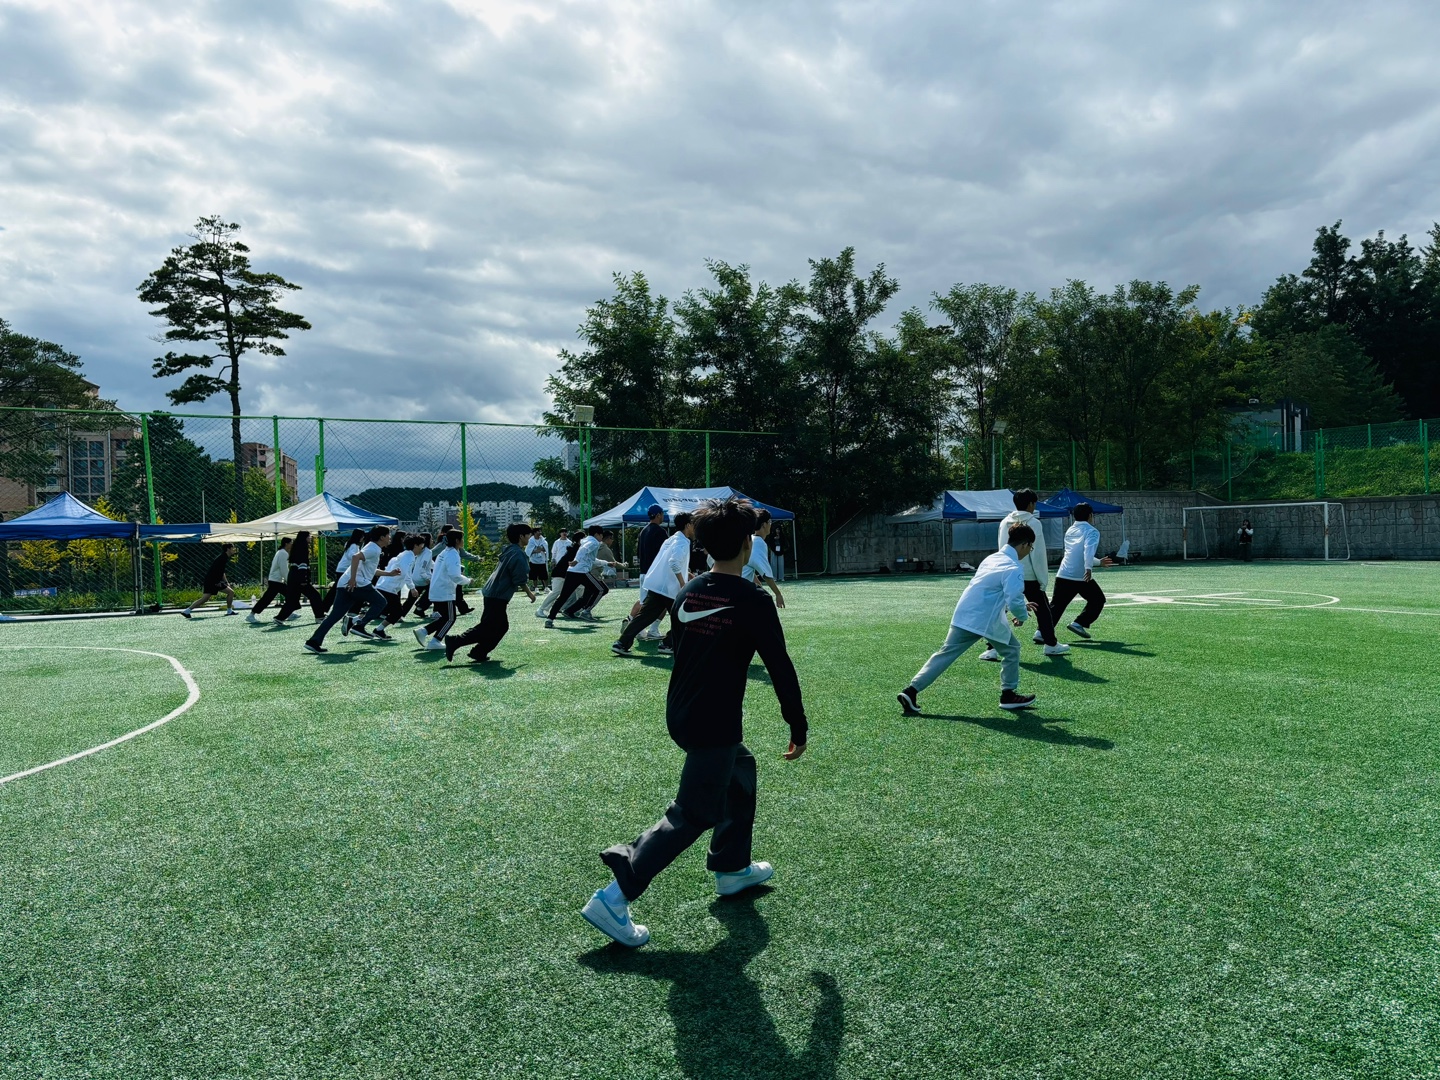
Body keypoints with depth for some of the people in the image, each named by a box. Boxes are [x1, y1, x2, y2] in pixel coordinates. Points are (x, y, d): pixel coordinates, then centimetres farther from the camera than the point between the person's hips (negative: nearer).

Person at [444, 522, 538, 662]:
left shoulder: (508, 551, 12)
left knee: (502, 626, 14)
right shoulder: (518, 555, -17)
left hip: (492, 594, 10)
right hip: (497, 597, -10)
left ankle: (479, 653, 14)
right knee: (486, 628, -3)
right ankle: (455, 641, -4)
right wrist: (530, 593, -3)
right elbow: (520, 580, -18)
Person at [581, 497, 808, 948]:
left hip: (680, 715, 8)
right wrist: (798, 727, -1)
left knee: (741, 770, 27)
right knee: (694, 814, 1)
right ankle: (613, 897, -4)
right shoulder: (752, 601, -15)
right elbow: (780, 668, -12)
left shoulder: (687, 593, 5)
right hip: (715, 726, -8)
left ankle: (732, 868, 39)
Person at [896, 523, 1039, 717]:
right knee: (1011, 649, 16)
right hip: (987, 620, -7)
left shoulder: (993, 558, 17)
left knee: (945, 654, 4)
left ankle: (911, 691, -4)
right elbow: (1014, 601, -20)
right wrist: (1022, 615, 2)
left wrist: (1020, 606, 27)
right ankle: (1009, 695, 25)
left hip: (964, 616, 7)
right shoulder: (1013, 568, -11)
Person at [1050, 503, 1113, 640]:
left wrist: (1099, 562, 40)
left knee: (1055, 605, 5)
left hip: (1062, 575, 5)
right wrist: (1088, 568, -32)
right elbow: (1089, 550, -20)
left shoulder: (1069, 531, 20)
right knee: (1098, 599, 18)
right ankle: (1079, 624, 8)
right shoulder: (1091, 531, -1)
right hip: (1081, 576, -5)